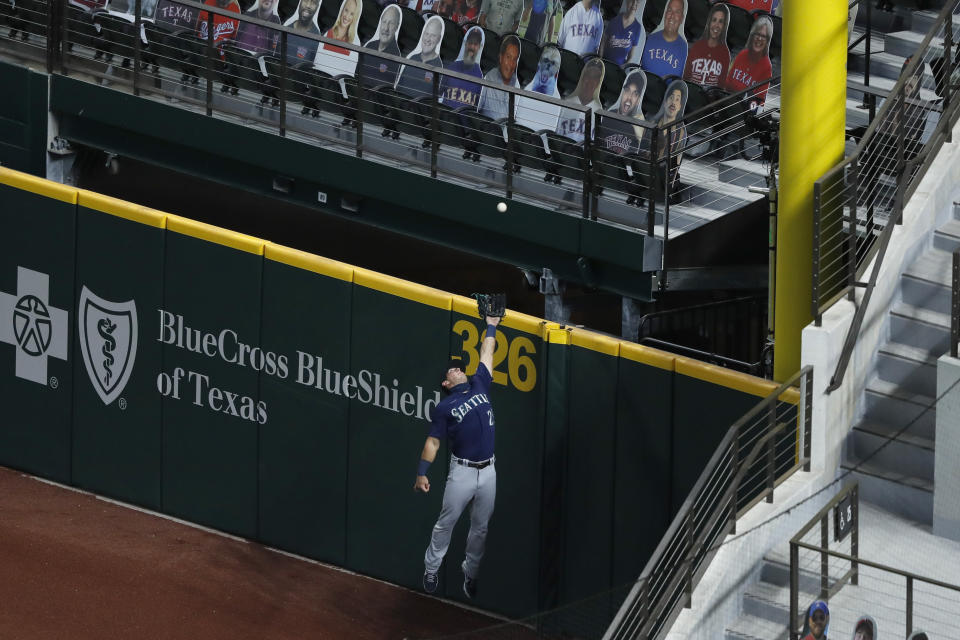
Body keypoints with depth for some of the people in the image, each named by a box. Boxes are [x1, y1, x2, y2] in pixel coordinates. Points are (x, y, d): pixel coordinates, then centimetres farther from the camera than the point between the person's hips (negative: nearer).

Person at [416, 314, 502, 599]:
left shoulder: (479, 386, 11)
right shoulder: (444, 407, -1)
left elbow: (486, 355, 21)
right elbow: (433, 441, -4)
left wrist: (491, 327, 23)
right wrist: (421, 473, -11)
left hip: (488, 471, 4)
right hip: (463, 471, -4)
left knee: (481, 527, 9)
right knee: (446, 522, 1)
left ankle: (470, 572, 21)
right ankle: (431, 568, 13)